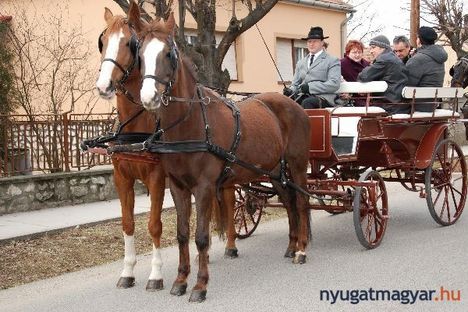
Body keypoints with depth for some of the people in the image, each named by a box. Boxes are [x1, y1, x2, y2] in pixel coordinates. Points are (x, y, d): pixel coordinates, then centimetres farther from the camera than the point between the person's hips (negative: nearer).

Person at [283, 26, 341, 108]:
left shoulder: (332, 61, 8)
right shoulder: (301, 63, 26)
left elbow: (334, 84, -5)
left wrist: (310, 87, -15)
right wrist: (290, 90, -1)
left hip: (322, 98, -4)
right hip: (303, 97, 4)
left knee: (307, 102, -38)